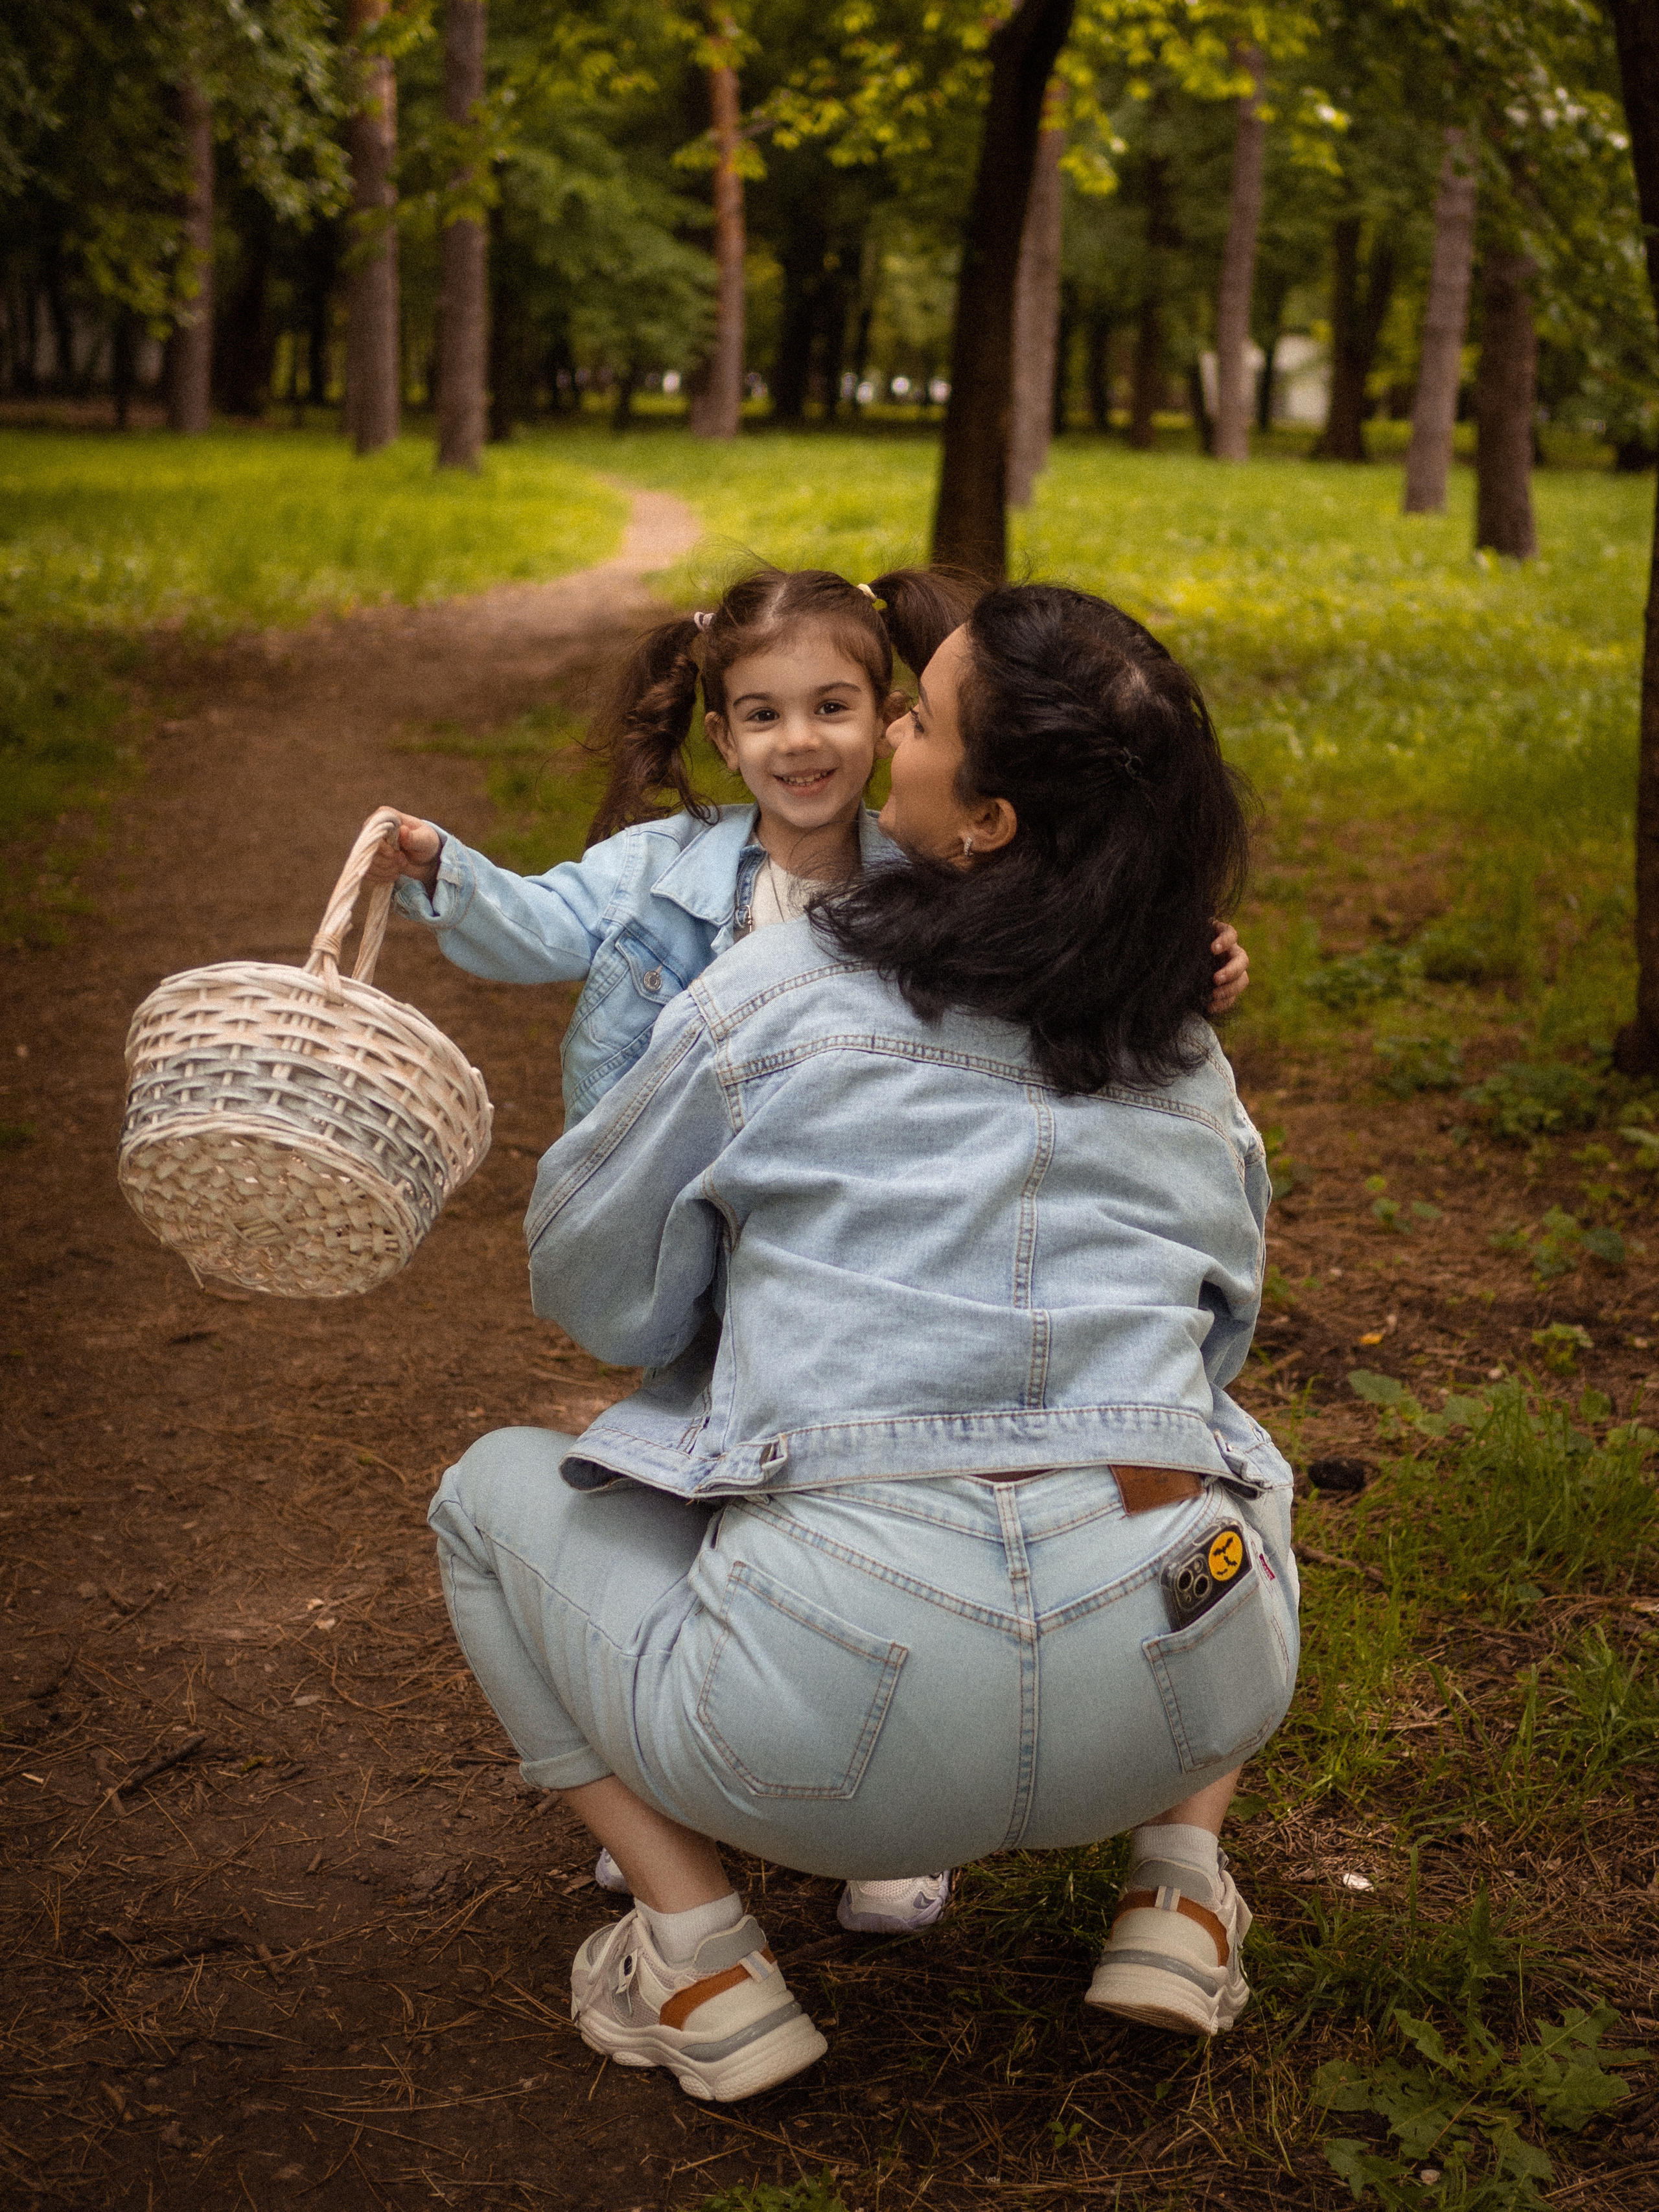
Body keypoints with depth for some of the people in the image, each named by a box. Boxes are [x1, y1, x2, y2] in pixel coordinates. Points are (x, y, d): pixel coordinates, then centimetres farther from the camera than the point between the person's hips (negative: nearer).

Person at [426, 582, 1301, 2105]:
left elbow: (595, 1293, 14)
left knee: (494, 1491, 22)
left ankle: (698, 1950, 9)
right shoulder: (1193, 1064, 13)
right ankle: (1178, 1882, 20)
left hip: (832, 1728, -4)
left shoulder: (773, 1002, 1)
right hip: (1175, 1700, 4)